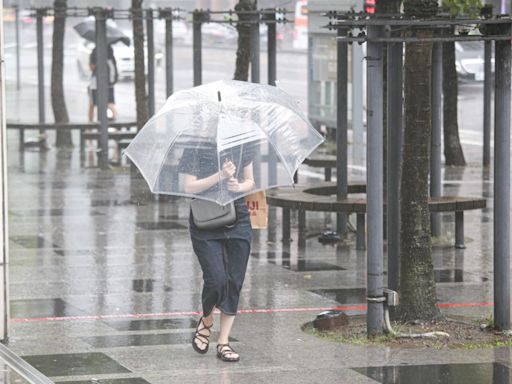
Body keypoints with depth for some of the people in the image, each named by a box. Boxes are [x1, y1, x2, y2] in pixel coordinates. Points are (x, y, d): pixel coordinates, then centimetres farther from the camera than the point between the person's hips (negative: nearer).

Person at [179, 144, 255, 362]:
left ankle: (223, 343, 9)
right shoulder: (194, 148, -4)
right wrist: (220, 176, -21)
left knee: (234, 282, 1)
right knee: (216, 280, -14)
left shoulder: (240, 146, 7)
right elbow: (189, 187, -10)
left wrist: (239, 186, -10)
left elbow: (250, 181, 13)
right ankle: (206, 321, 18)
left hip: (238, 220, 4)